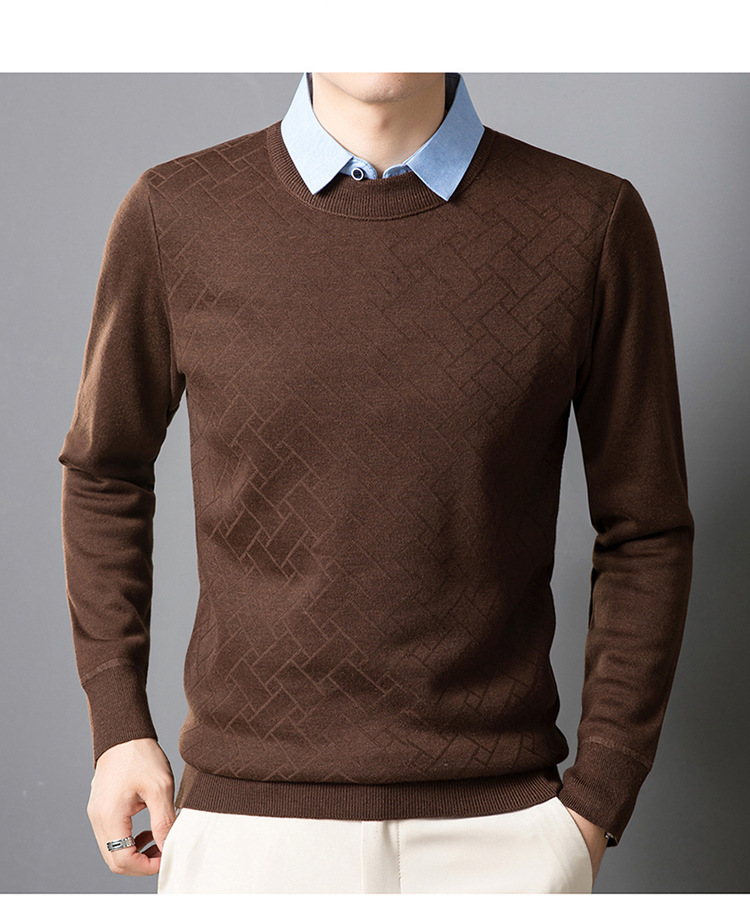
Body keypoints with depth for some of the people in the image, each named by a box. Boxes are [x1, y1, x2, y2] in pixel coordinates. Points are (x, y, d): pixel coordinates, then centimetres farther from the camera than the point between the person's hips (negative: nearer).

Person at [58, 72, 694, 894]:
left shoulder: (594, 221, -5)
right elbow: (106, 469, 12)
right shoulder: (173, 216, -3)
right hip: (250, 822, 0)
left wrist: (598, 803, -1)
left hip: (498, 826, 0)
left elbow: (647, 531, 2)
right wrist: (117, 725, 8)